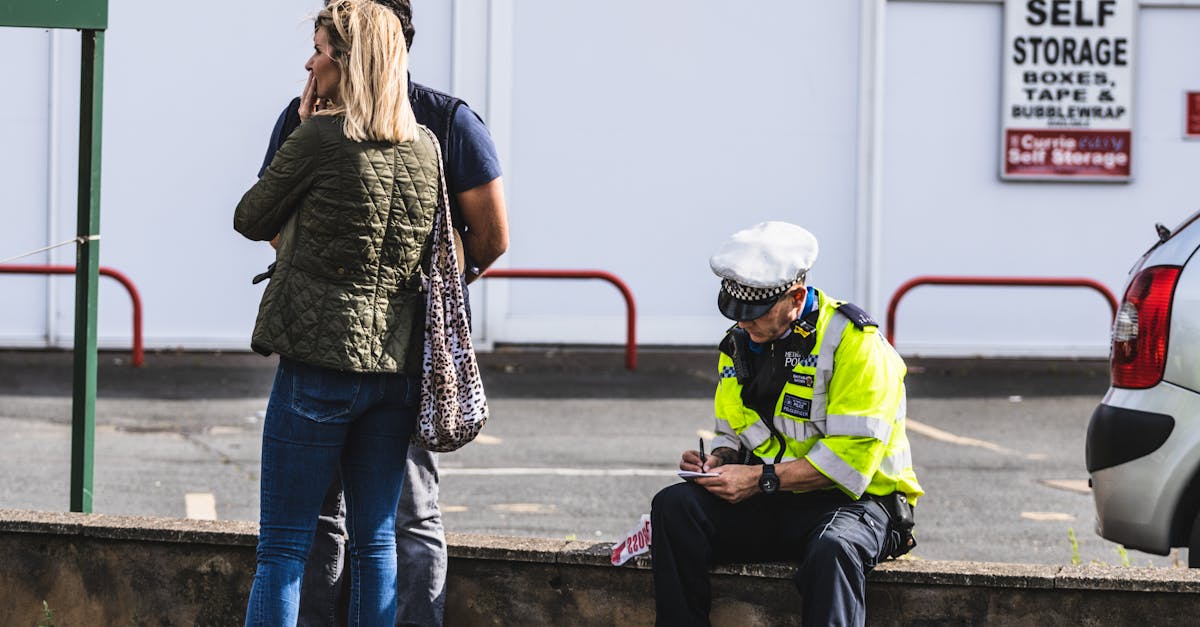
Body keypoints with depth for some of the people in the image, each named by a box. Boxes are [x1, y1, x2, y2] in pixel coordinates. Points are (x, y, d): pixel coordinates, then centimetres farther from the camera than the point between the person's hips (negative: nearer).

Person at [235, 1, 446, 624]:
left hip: (320, 362, -5)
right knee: (376, 540, 10)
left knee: (284, 546, -2)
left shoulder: (321, 136, -10)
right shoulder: (426, 146, 7)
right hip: (397, 365, 6)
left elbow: (251, 220, 2)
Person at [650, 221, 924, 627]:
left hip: (852, 500, -6)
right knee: (673, 506, -18)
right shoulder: (740, 343, 11)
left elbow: (850, 459, -19)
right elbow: (733, 434, 23)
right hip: (766, 505, 6)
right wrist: (716, 462, -2)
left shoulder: (853, 342, -13)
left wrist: (761, 479, -20)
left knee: (832, 548, -41)